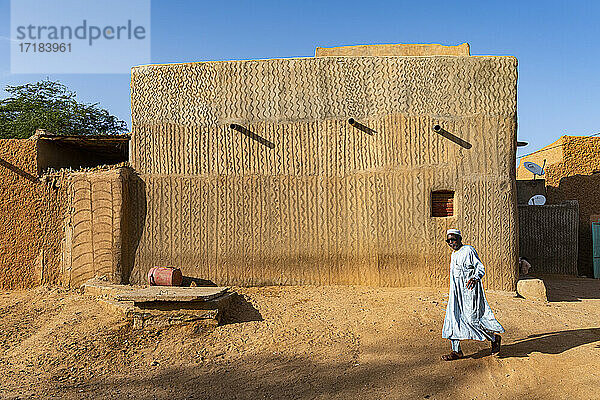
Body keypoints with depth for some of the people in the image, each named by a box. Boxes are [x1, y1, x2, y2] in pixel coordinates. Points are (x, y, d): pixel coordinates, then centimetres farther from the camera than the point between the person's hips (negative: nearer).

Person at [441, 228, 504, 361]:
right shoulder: (453, 255, 18)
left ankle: (494, 337, 16)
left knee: (471, 319, -9)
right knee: (452, 318, 1)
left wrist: (475, 278, -34)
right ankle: (456, 351, 6)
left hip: (469, 290, -8)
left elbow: (480, 268, -13)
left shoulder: (469, 251, -8)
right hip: (456, 292, 8)